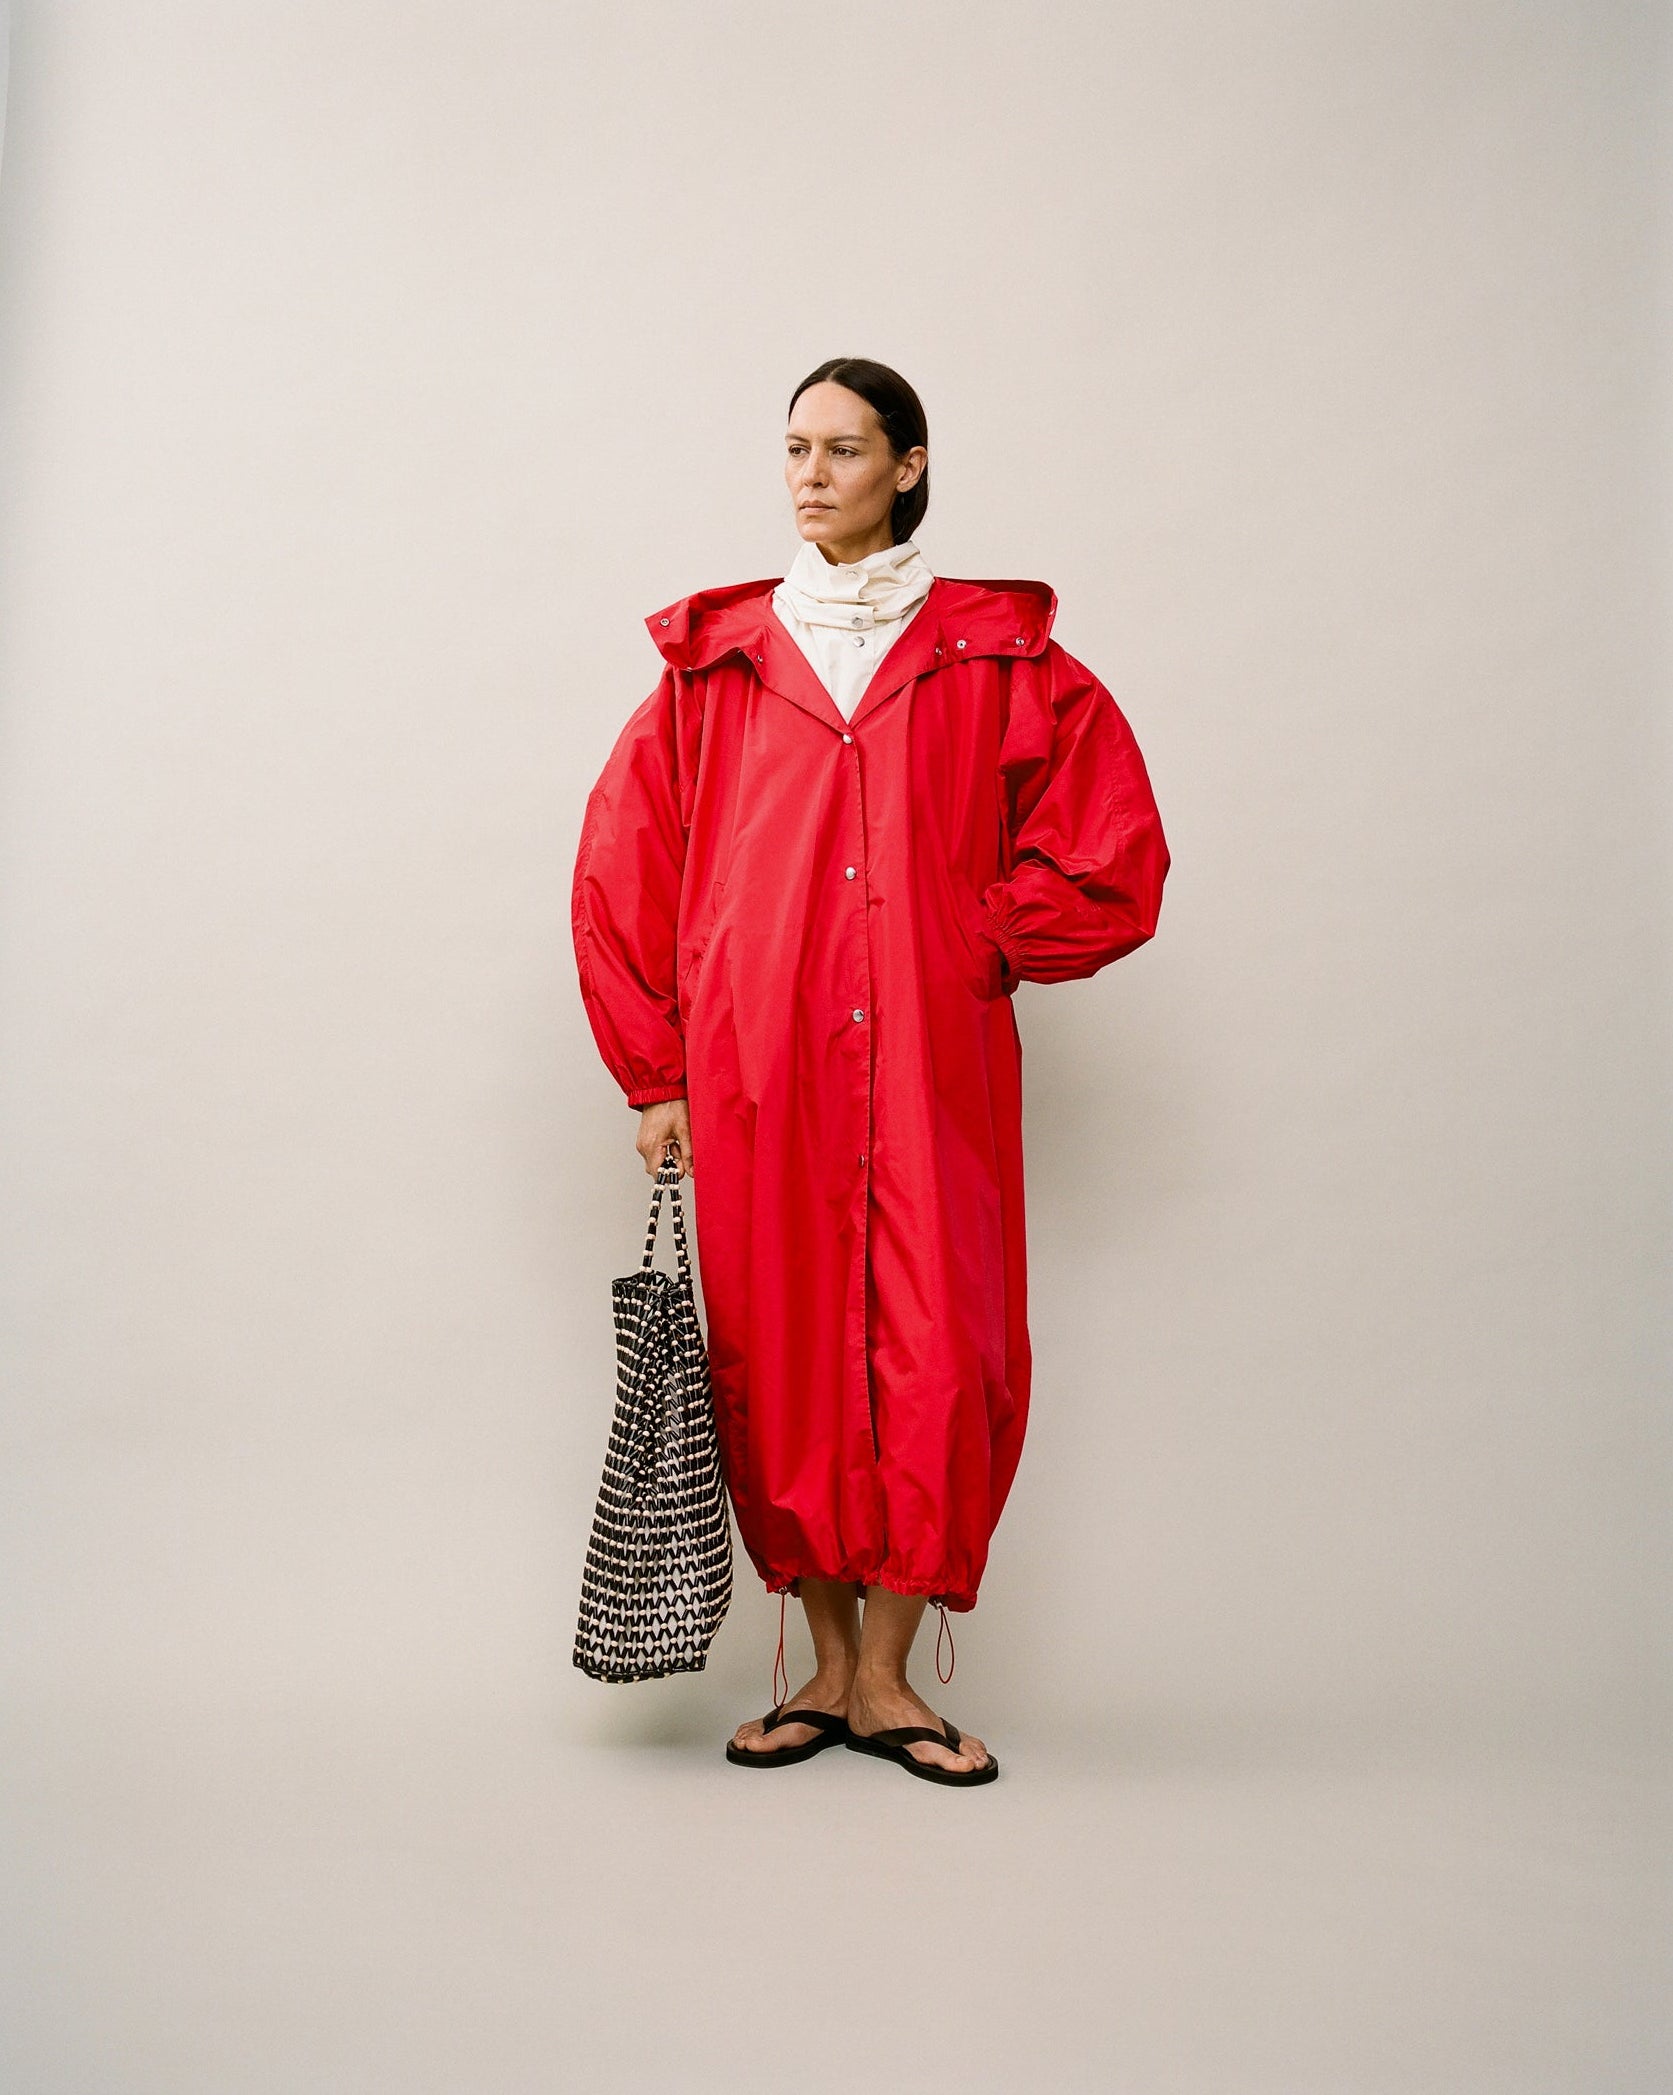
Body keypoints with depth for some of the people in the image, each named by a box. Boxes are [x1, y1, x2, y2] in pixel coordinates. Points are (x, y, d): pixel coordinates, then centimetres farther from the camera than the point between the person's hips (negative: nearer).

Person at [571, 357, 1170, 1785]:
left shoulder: (997, 661, 7)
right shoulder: (717, 663, 10)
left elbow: (1113, 856, 8)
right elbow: (621, 869, 10)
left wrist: (983, 950, 4)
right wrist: (655, 1068, 6)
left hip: (934, 1072, -1)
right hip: (758, 1074, 1)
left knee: (937, 1362, -3)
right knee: (782, 1359, 4)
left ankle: (888, 1678, 13)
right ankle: (826, 1667, 20)